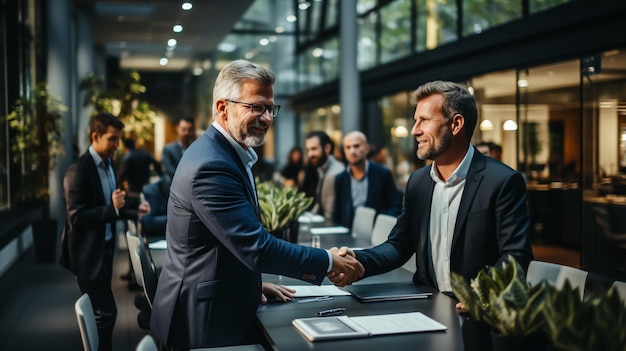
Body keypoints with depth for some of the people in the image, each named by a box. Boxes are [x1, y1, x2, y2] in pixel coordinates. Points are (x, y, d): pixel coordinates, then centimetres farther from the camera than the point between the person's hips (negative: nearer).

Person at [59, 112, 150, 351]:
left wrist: (134, 211, 3)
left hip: (105, 248, 9)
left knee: (98, 311, 16)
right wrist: (112, 207, -31)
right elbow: (77, 217, -22)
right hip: (88, 253, -8)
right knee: (105, 312, -7)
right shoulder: (78, 170, -18)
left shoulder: (108, 165, 9)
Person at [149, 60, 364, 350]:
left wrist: (254, 282, 10)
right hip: (207, 318, -9)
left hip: (218, 306, 10)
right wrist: (329, 262, -19)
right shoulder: (211, 165, -25)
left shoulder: (225, 152, 8)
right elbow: (256, 247, -27)